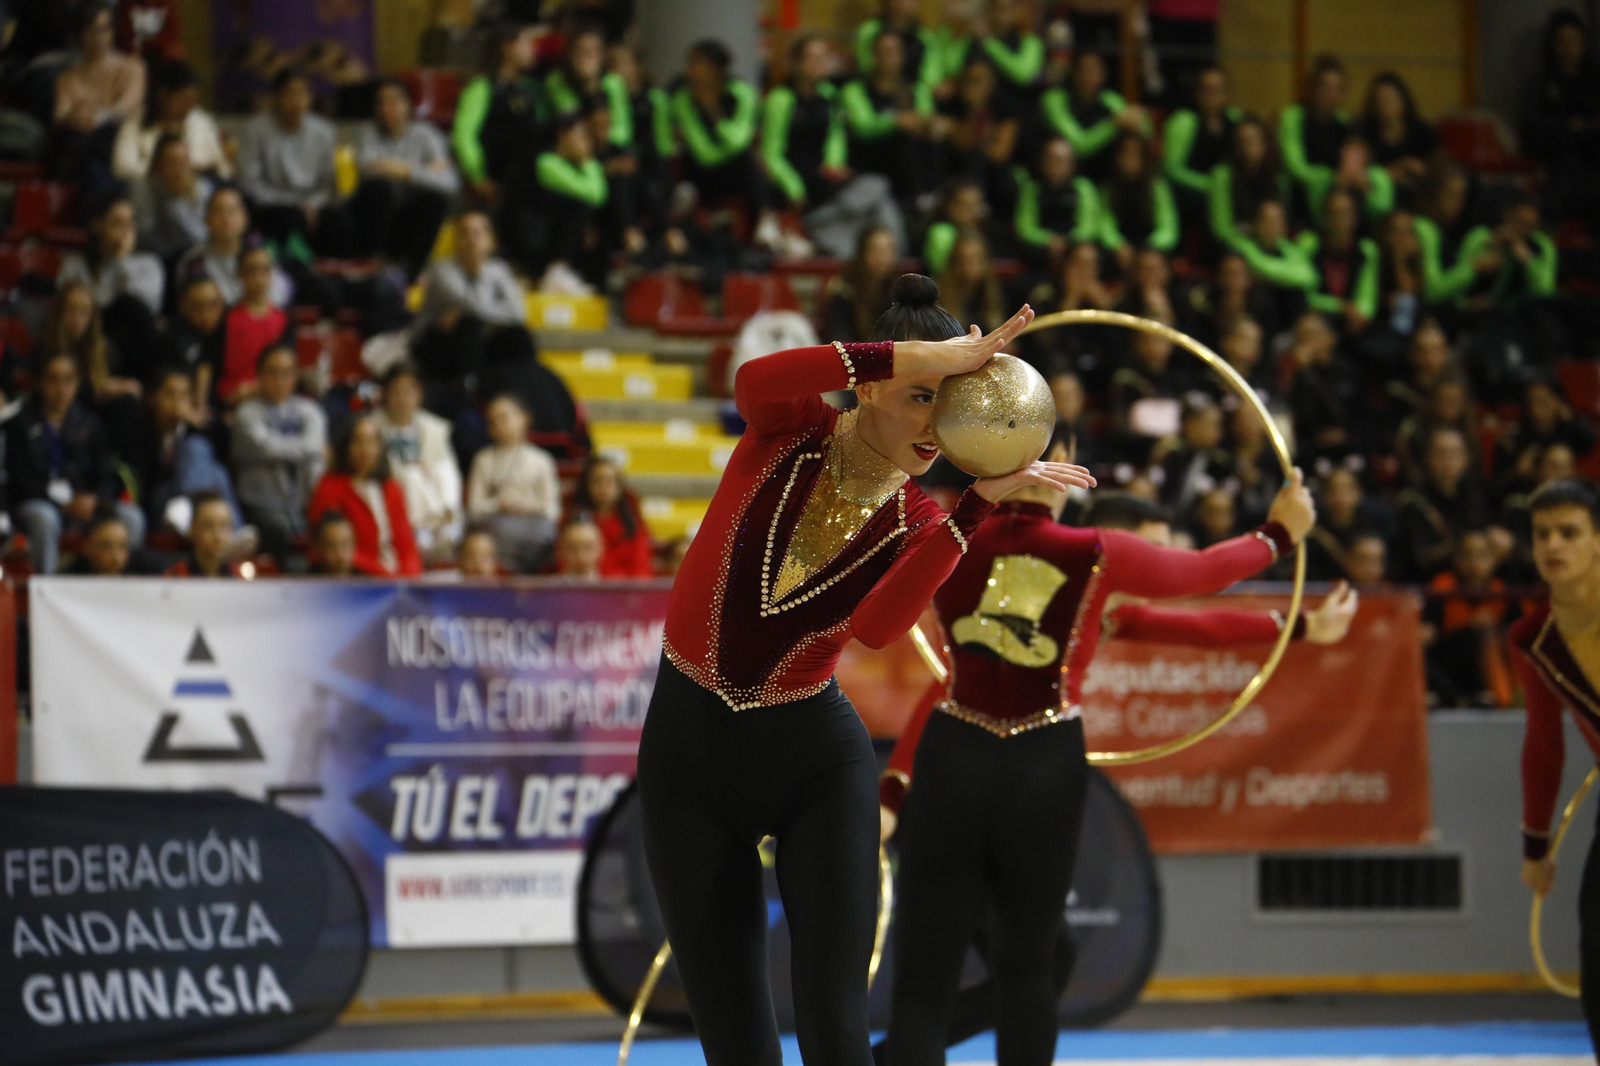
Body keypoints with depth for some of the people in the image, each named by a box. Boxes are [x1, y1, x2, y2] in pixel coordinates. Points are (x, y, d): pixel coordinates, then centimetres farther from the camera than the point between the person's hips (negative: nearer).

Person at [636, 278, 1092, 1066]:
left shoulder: (917, 522, -5)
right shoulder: (791, 431, -7)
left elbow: (875, 627, -26)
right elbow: (753, 381, -33)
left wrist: (980, 502, -29)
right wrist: (919, 356, -38)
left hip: (815, 759, 0)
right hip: (690, 743, 0)